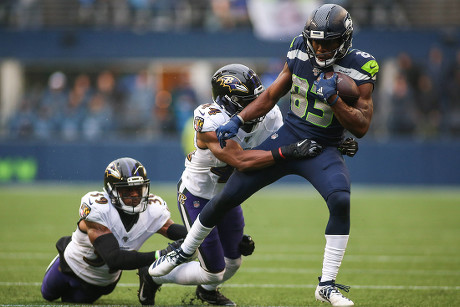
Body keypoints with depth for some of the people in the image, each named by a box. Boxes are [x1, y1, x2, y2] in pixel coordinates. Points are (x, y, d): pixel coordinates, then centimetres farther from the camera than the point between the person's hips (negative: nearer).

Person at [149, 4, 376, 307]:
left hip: (322, 150, -3)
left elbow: (361, 127, -16)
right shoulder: (300, 52, -4)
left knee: (341, 200, -31)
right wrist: (237, 121, 1)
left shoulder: (358, 69, -15)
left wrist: (333, 99, -28)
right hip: (288, 135, 3)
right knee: (228, 196, 1)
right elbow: (272, 95, 10)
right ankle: (185, 251, 27)